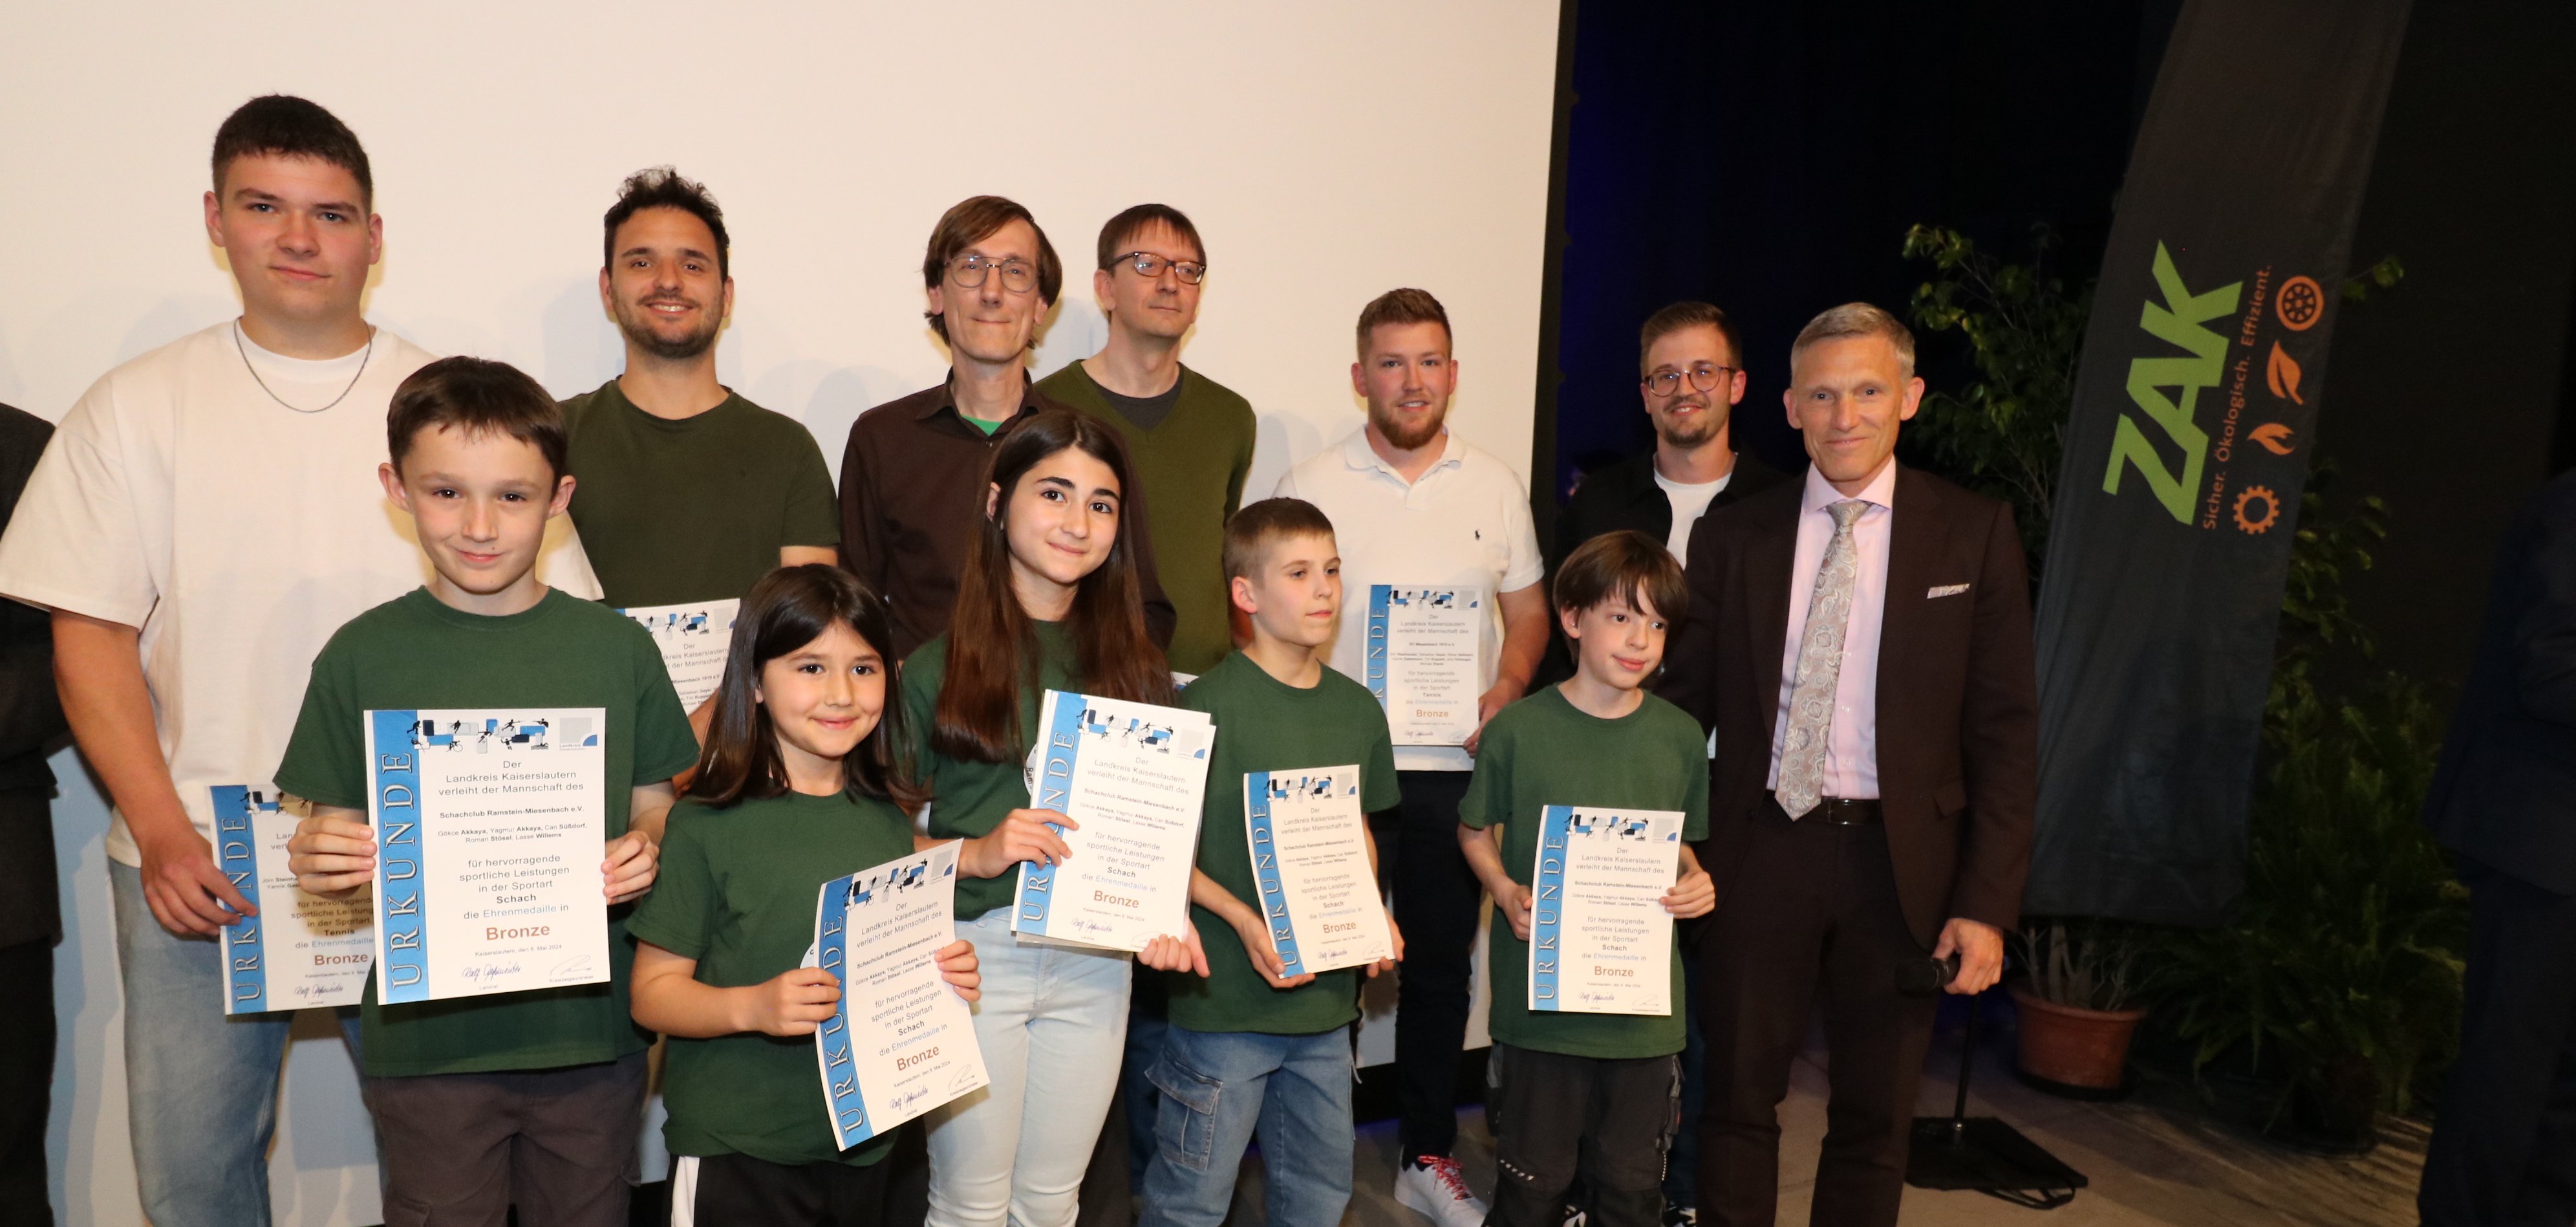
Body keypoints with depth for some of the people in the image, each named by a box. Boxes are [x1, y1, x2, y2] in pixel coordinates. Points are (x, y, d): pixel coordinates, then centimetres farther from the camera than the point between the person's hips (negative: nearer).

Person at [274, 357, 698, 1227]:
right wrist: (321, 862, -16)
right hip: (427, 1036, -1)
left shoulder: (616, 647, 1)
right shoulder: (364, 656, -1)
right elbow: (335, 828, 5)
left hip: (590, 1029, 1)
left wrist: (644, 856, -14)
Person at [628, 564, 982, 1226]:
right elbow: (653, 991, -10)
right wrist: (753, 1006, -25)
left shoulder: (889, 823, 3)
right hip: (735, 1149, -4)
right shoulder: (707, 825, -12)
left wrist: (947, 976, -4)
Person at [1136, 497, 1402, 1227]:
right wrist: (1242, 918, -20)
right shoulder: (1210, 705, -13)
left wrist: (1372, 917, 1)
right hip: (1225, 1001, -6)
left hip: (1327, 996, 6)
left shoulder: (1358, 709, 6)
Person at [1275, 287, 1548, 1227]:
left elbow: (1528, 607, 12)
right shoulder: (1311, 486, 0)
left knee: (1441, 966, 12)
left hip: (1456, 769, 3)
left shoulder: (1495, 485, 7)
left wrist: (1509, 689, -6)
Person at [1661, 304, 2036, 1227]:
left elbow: (2005, 730, -2)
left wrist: (1987, 903, -7)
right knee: (1739, 1101, 10)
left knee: (1876, 1118, 13)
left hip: (1900, 862, 0)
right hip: (1760, 849, 1)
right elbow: (1685, 702, 5)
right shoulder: (1732, 535, 3)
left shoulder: (1975, 534, -1)